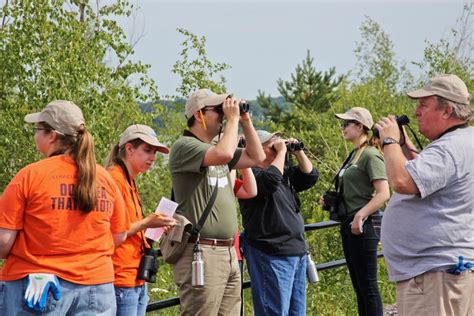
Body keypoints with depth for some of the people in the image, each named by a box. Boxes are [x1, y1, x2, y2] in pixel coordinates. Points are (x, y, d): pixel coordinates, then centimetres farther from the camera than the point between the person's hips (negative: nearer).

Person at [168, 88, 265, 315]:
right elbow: (224, 154, -25)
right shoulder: (184, 147, -10)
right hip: (201, 254, -9)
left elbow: (256, 158, 21)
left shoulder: (216, 147, 18)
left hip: (228, 252, 9)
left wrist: (246, 122, 13)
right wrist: (233, 119, -11)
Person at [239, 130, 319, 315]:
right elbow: (271, 179, -28)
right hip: (272, 256, -9)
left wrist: (299, 153, 5)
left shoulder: (285, 172, 16)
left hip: (297, 253, 9)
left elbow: (310, 177, 16)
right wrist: (282, 152, -15)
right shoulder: (252, 174, -10)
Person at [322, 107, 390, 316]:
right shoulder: (353, 155, 16)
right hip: (349, 224, 10)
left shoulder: (370, 155, -11)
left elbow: (383, 194, -20)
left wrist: (360, 216, -25)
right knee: (359, 286, 13)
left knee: (367, 285, -7)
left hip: (364, 225, -10)